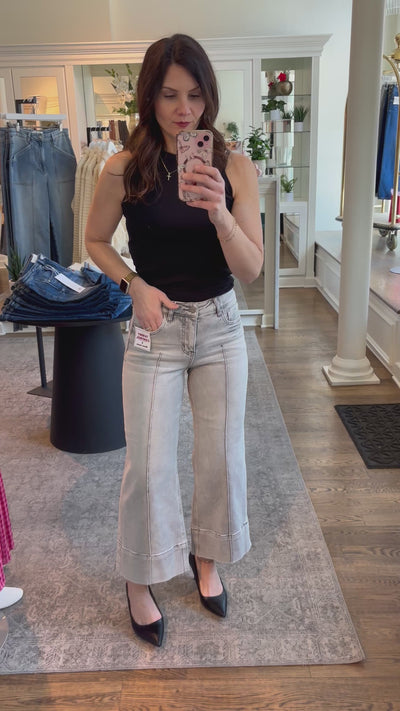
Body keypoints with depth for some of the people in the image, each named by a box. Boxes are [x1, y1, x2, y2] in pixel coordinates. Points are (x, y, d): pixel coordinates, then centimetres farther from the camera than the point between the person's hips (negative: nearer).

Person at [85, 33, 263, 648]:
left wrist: (218, 211, -27)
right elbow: (95, 241, 6)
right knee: (149, 465, 4)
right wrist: (136, 285, -10)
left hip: (220, 327, 2)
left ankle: (206, 557, 40)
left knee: (222, 455, 12)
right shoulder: (125, 168, -8)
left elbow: (251, 270, -10)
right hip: (155, 329, -1)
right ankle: (140, 580, 30)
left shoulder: (235, 168, -7)